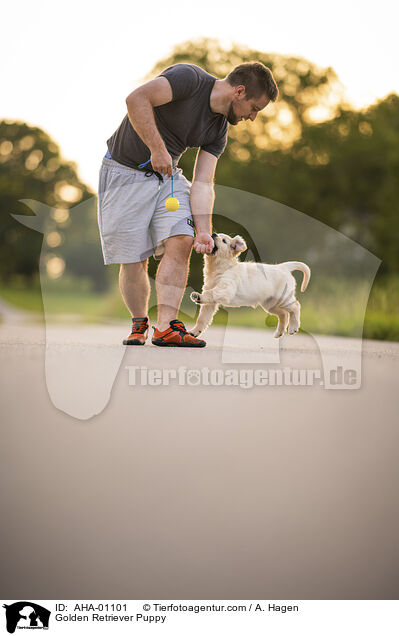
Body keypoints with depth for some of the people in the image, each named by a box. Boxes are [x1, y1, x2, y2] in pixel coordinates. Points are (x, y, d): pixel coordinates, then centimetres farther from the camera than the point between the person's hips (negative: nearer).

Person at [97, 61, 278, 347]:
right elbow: (136, 99, -30)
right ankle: (140, 324, 17)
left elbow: (203, 185, -3)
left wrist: (204, 231, -16)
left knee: (181, 241, -14)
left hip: (166, 174, 6)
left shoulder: (219, 131, 2)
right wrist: (157, 149, -31)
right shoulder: (189, 78, -18)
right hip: (126, 170, -6)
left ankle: (166, 326, -16)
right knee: (134, 259, -6)